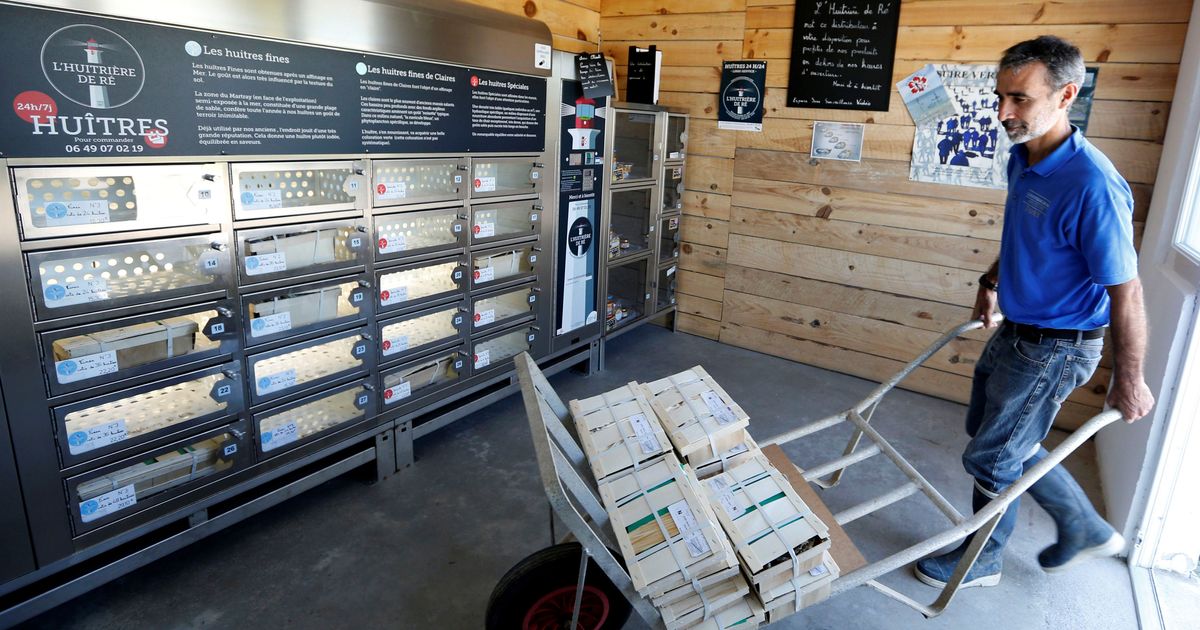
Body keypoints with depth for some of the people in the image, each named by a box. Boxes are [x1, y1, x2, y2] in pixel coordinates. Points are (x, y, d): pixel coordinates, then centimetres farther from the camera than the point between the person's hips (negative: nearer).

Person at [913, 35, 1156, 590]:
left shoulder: (1092, 185, -29)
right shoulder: (1023, 159, -1)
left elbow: (1125, 293, -22)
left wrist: (1128, 382, -14)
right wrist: (992, 282, 22)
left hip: (1054, 350, -9)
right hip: (1015, 331, 9)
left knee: (990, 457, 6)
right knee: (998, 435, 23)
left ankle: (981, 561, 31)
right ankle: (1085, 529, 42)